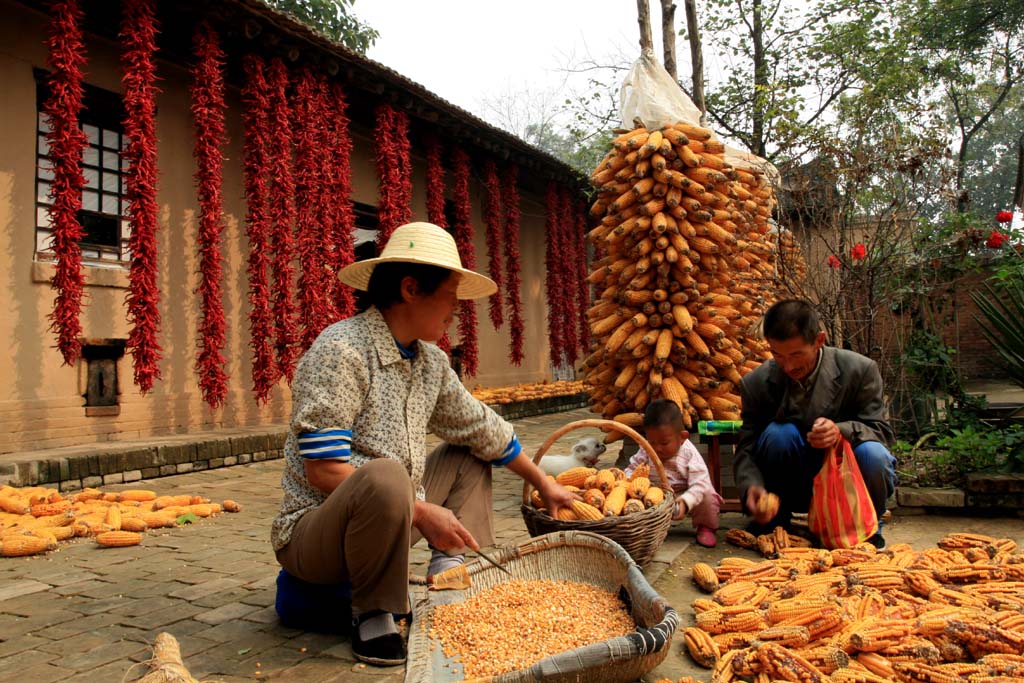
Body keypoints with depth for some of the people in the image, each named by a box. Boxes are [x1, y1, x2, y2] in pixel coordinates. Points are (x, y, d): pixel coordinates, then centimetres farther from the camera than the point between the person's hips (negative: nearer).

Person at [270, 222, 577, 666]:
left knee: (468, 457, 14)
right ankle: (372, 612, -13)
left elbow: (482, 428, 15)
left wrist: (543, 484, 19)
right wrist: (422, 512, -24)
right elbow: (323, 471, -25)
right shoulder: (342, 349, -20)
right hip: (312, 531, -8)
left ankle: (450, 567, -5)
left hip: (387, 519, 8)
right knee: (386, 475, -37)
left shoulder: (432, 362, 4)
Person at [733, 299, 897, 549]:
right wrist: (751, 486, -32)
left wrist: (842, 431, -34)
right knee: (779, 433, -29)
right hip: (797, 489, 0)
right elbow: (746, 448, -10)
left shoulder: (860, 370, -13)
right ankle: (774, 518, -4)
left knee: (872, 454, -32)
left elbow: (881, 431, -11)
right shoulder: (757, 383, -12)